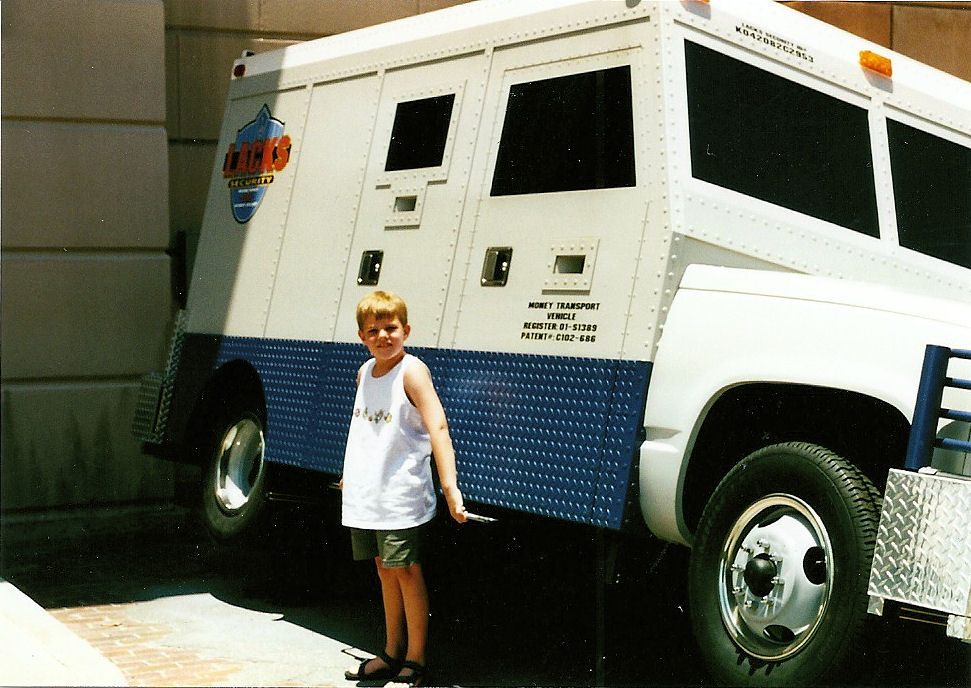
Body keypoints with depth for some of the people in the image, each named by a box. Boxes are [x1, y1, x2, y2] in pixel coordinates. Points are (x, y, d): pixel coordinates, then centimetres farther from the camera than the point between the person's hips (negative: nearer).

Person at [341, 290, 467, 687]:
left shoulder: (412, 372, -13)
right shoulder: (365, 372, 9)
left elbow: (437, 428, -23)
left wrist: (449, 484, -34)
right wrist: (352, 474, 33)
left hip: (401, 494, -7)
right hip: (366, 493, 7)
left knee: (406, 570, -3)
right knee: (385, 569, 15)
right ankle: (391, 654, 26)